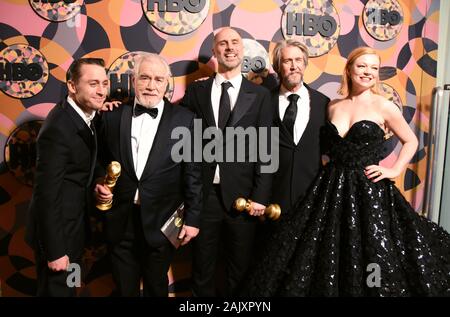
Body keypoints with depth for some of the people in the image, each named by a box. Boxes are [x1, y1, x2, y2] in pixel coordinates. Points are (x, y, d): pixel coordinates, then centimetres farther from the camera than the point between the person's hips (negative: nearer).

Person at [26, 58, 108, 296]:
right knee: (57, 290, 12)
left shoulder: (81, 115, 1)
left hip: (72, 224, 8)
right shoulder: (58, 128, -26)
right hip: (57, 230, -8)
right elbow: (47, 193, -24)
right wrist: (55, 251, -20)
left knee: (67, 287, 26)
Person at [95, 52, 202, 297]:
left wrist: (192, 218, -5)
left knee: (156, 287, 20)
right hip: (120, 221, 2)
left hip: (161, 223, -1)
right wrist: (99, 184, -9)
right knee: (124, 288, 20)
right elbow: (100, 161, 10)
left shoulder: (184, 119, -5)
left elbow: (192, 173, -5)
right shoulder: (113, 116, 0)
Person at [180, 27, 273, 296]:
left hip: (242, 195, 0)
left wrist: (260, 196, -7)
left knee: (240, 269, 15)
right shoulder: (196, 91, 6)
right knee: (202, 268, 15)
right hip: (203, 193, 1)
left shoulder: (260, 95, 3)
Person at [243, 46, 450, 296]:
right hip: (332, 189, 3)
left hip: (369, 190, -3)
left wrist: (395, 170, -2)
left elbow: (411, 141, 9)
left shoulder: (384, 107, -2)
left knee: (371, 257, 5)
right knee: (326, 257, 10)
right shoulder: (333, 106, 7)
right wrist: (332, 166, 4)